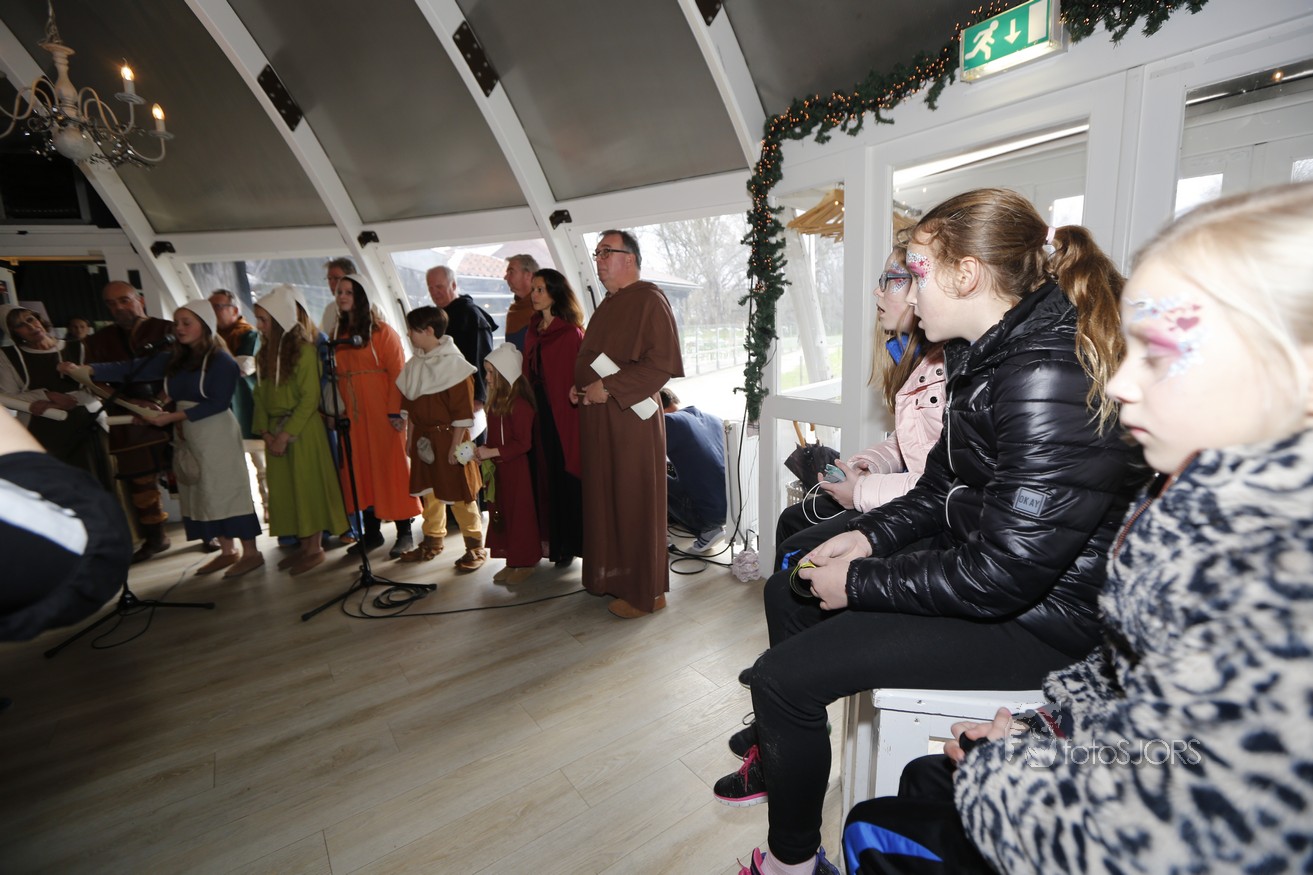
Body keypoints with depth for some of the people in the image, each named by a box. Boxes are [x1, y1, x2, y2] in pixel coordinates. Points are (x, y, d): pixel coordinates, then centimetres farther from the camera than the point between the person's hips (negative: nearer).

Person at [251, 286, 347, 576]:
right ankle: (303, 544, 23)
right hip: (276, 431, 7)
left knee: (308, 486, 1)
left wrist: (286, 434, -16)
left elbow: (310, 399, -15)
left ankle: (315, 548, 12)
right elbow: (260, 394, 9)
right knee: (284, 488, 11)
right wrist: (265, 431, -3)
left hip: (303, 429, -7)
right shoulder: (265, 352, 10)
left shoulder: (304, 350, -12)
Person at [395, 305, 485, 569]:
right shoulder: (415, 364, 9)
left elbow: (463, 411, -15)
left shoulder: (454, 363, -14)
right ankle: (433, 540, 31)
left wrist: (455, 445, -16)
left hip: (448, 437, -7)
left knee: (460, 493, 0)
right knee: (428, 491, 16)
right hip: (423, 438, 7)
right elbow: (408, 404, 16)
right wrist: (410, 437, 14)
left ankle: (475, 547, 11)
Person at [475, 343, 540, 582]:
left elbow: (523, 443, -22)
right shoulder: (497, 401, 7)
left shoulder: (519, 404, -19)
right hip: (498, 468, 9)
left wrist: (491, 452, -21)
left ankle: (525, 562, 19)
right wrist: (483, 451, -2)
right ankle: (512, 561, 27)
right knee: (500, 513, 14)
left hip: (515, 468, -9)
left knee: (519, 514, 4)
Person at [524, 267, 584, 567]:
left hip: (564, 415, -7)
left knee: (567, 477, 3)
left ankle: (570, 544, 16)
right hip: (540, 415, 7)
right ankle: (554, 539, 24)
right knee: (545, 476, 11)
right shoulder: (533, 332, 13)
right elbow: (530, 376, 15)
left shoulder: (572, 333, -10)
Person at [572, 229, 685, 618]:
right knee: (604, 498, 14)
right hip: (598, 418, 9)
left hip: (631, 418, -8)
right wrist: (579, 385, 8)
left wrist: (609, 388, -19)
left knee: (634, 502, 0)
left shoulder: (649, 299, -9)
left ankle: (645, 591, 14)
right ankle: (612, 575, 29)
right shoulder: (608, 304, 18)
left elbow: (662, 363, -18)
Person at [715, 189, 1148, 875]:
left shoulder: (1048, 379, -27)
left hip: (1037, 618, -10)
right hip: (977, 562, 10)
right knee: (788, 589, 15)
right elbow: (942, 489, 12)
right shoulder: (988, 355, 6)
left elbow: (1005, 571, -28)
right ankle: (779, 754, 36)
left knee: (783, 675, -15)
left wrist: (861, 582, -18)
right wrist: (869, 535, -1)